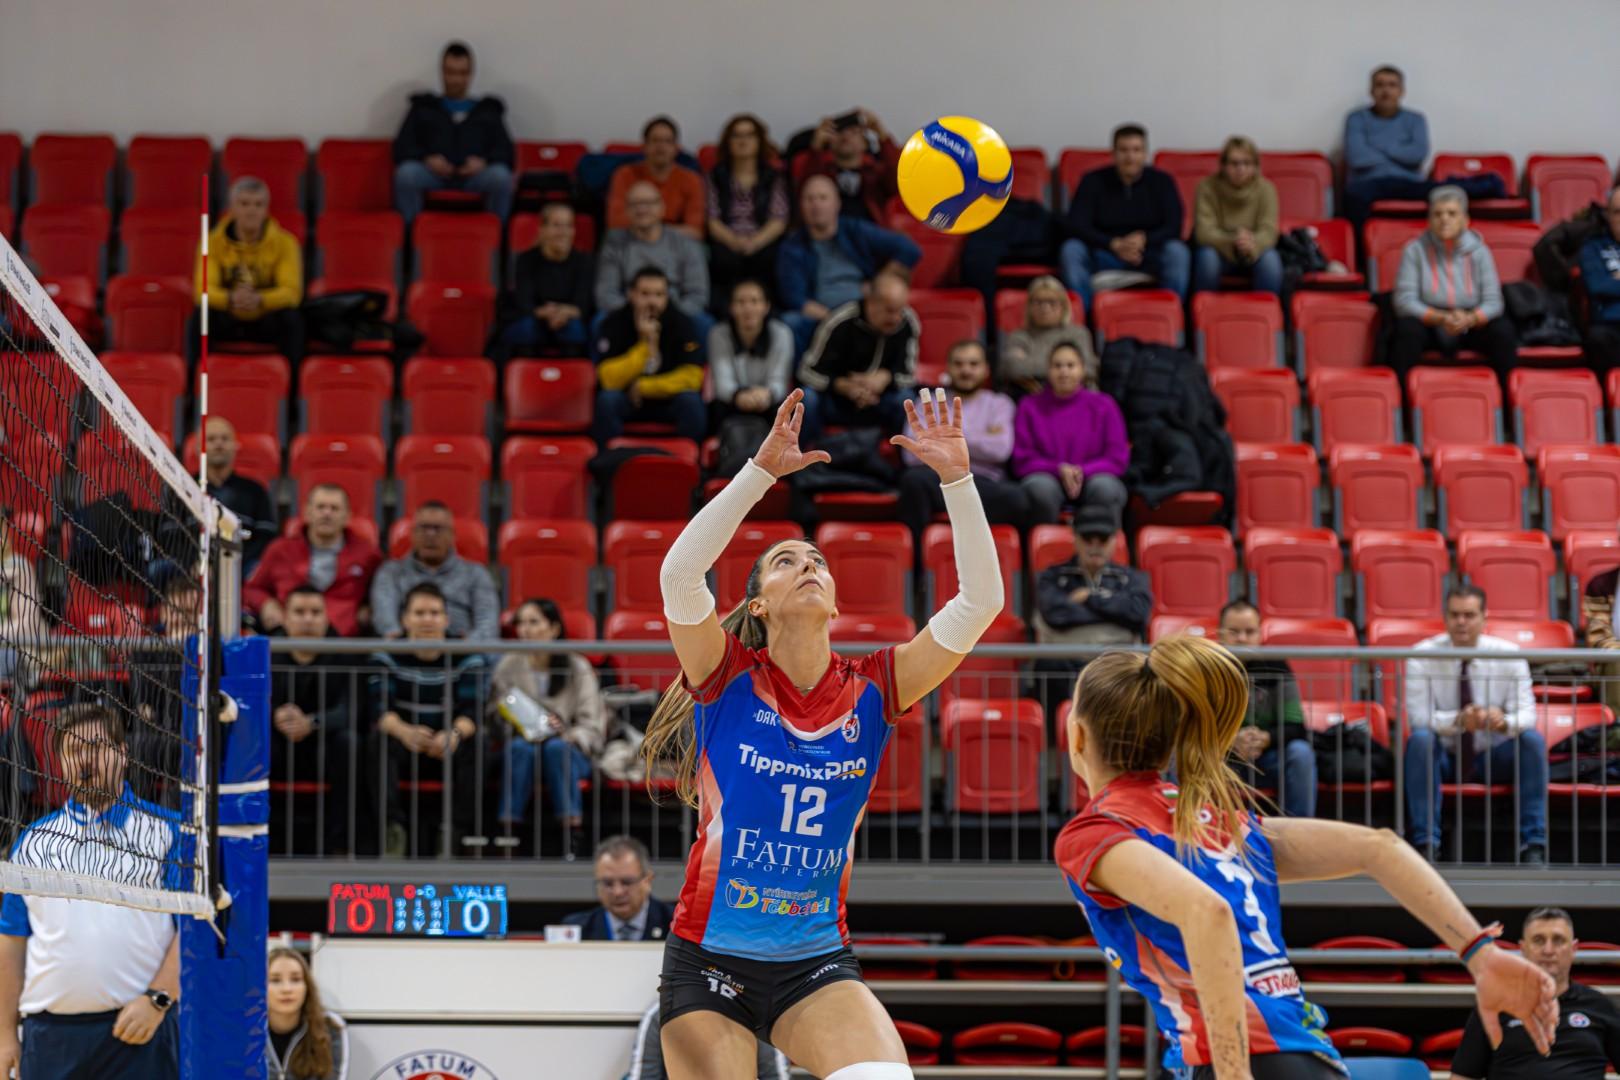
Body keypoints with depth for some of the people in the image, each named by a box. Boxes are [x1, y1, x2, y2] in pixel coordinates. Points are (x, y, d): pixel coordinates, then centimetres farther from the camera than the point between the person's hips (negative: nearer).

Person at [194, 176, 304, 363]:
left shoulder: (285, 243, -9)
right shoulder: (213, 242, -9)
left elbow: (292, 291, -20)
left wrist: (259, 300, -41)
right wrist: (230, 299, -42)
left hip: (267, 322, 0)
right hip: (227, 322, 0)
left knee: (291, 319, -30)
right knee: (199, 318, -29)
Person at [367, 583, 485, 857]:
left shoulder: (467, 658, -2)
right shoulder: (387, 656, -3)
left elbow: (472, 710, -15)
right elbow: (381, 706, -17)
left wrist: (455, 734, -41)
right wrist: (405, 731, -41)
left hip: (448, 746, 0)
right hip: (404, 746, 0)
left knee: (474, 743, -32)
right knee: (379, 737, -32)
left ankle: (455, 833, -30)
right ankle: (394, 826, -35)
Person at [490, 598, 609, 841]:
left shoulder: (577, 668, 3)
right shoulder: (509, 666, 7)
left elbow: (593, 724, -2)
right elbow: (494, 714, 1)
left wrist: (569, 737, -22)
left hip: (569, 751, -1)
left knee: (556, 747, -36)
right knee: (521, 747, -34)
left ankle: (573, 827, -39)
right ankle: (507, 827, -39)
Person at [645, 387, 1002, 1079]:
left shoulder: (870, 690, 1)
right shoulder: (729, 678, -5)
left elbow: (978, 602, -6)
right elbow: (679, 574, -23)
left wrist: (956, 478, -15)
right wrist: (761, 470, -29)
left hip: (816, 966, 1)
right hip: (709, 965, -1)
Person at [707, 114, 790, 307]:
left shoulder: (773, 177, 19)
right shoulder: (716, 177, 19)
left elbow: (779, 220, 5)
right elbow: (711, 219, 6)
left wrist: (755, 242, -15)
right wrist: (733, 241, -15)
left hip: (763, 241, 0)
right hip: (726, 242, 0)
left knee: (765, 258, -36)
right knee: (726, 258, -36)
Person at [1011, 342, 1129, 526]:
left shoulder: (1103, 405, 9)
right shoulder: (1030, 406, 10)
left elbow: (1118, 459, 5)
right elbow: (1022, 460, 5)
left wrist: (1083, 472, -12)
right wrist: (1059, 469, -12)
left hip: (1091, 478, 0)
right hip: (1048, 477, 0)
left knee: (1105, 488, -35)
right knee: (1040, 488, -36)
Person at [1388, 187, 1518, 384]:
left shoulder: (1479, 251, -3)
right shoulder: (1415, 250, -7)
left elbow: (1493, 302, -9)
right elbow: (1404, 301, -14)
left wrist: (1470, 319, -31)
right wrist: (1440, 318, -28)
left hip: (1471, 329, 1)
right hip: (1428, 326, -1)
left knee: (1503, 330, -26)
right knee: (1408, 329, -34)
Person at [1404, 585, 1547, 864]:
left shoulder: (1508, 654, -8)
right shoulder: (1423, 655, -11)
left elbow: (1526, 713, -15)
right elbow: (1418, 717, -20)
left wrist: (1504, 721, -41)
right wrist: (1458, 720, -40)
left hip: (1494, 758, 1)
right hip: (1443, 757, -1)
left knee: (1533, 739, -27)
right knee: (1420, 739, -33)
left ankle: (1533, 846, -25)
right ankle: (1425, 843, -32)